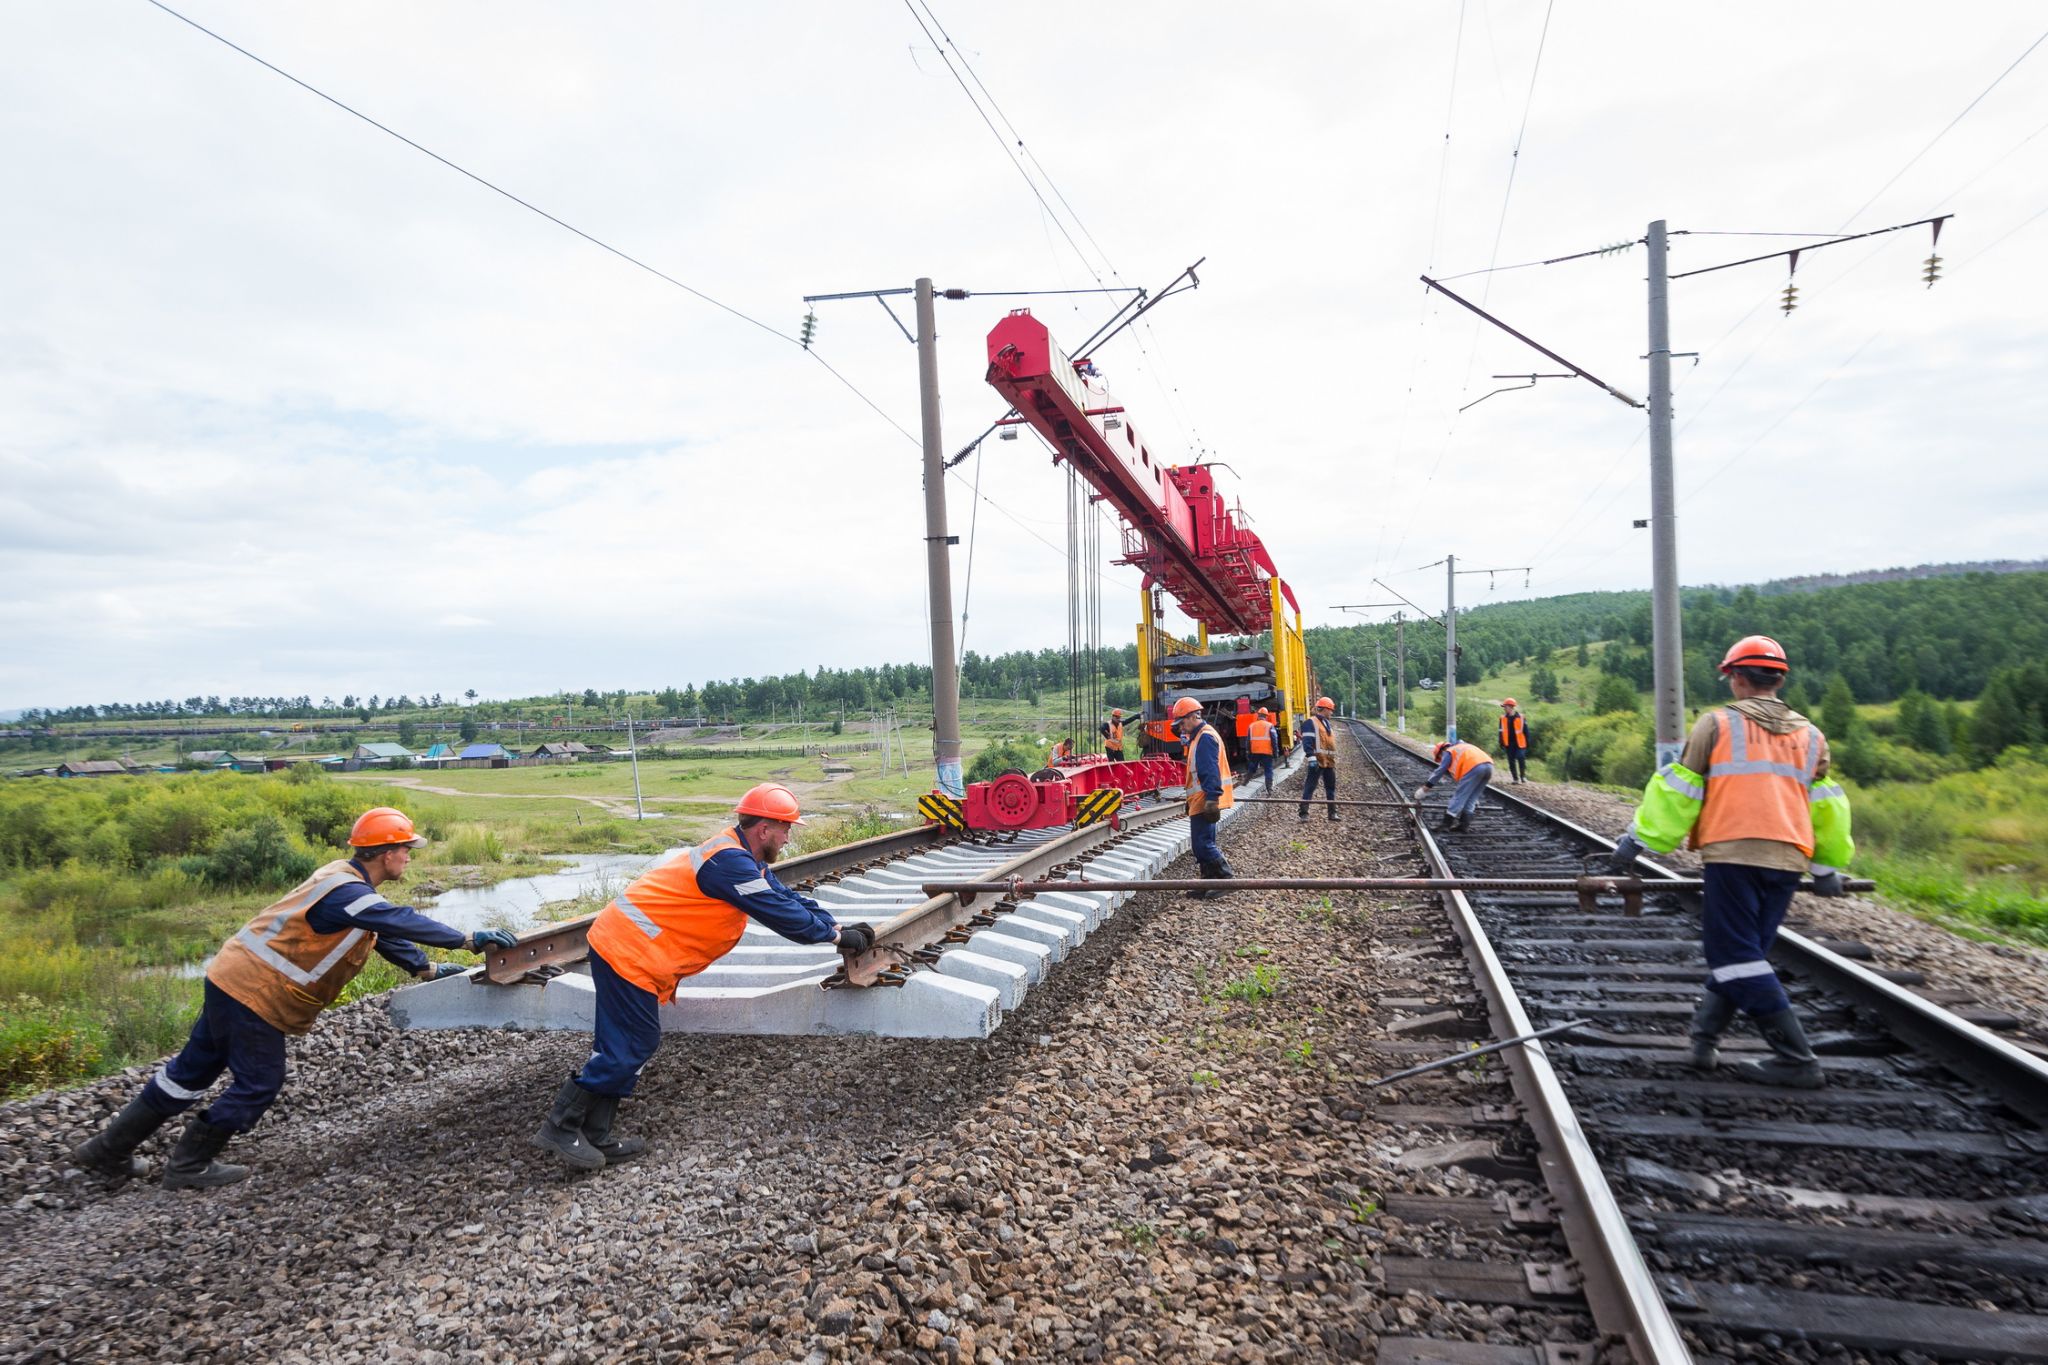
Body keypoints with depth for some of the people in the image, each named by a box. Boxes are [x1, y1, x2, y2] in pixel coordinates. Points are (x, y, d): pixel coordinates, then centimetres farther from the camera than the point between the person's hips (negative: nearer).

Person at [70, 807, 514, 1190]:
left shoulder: (349, 881, 7)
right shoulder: (345, 892, -26)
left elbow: (386, 932, 11)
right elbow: (401, 922, -35)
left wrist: (427, 969, 5)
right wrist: (469, 939, -32)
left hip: (233, 981, 10)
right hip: (253, 992, -10)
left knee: (191, 1069, 21)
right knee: (259, 1083, 4)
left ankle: (108, 1148, 34)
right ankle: (189, 1166, 19)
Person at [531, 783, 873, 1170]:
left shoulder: (744, 858, 10)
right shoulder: (730, 862, -24)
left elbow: (786, 898, 15)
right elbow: (782, 914, -22)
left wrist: (836, 926, 6)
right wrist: (837, 936, -12)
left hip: (626, 946, 11)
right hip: (627, 950, -11)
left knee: (629, 1045, 13)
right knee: (626, 1047, -5)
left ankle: (596, 1136, 20)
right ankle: (561, 1128, 5)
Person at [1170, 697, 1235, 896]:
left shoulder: (1205, 737, -14)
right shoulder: (1200, 736, 18)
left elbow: (1211, 772, -22)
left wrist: (1211, 800, -26)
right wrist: (1192, 801, 23)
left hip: (1204, 801, -11)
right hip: (1201, 801, 11)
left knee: (1202, 844, -10)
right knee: (1205, 843, 14)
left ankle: (1227, 878, -3)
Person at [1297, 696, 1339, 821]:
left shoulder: (1326, 723, 20)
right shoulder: (1310, 722, -8)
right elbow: (1307, 742, -18)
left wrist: (1333, 760, 25)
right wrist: (1311, 758, -27)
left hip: (1329, 762, 9)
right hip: (1317, 762, -9)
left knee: (1331, 788, 12)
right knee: (1309, 787, -7)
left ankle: (1333, 812, 20)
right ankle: (1303, 813, -6)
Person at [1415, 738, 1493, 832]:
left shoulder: (1448, 752, 17)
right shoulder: (1463, 748, 38)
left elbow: (1439, 772, 10)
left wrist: (1423, 789, 13)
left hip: (1474, 767, -7)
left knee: (1459, 795, -1)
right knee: (1471, 799, 15)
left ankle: (1447, 823, -2)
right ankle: (1464, 824, 13)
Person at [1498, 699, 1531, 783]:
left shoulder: (1521, 717, -4)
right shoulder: (1503, 718, 5)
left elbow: (1526, 731, 1)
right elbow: (1501, 732, 10)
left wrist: (1528, 744, 0)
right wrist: (1501, 744, 6)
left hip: (1519, 744, -3)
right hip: (1509, 744, 3)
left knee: (1521, 759, -12)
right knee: (1511, 762, 5)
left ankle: (1523, 776, 5)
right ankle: (1515, 778, 13)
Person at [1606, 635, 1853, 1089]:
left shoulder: (1718, 724, 1)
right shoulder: (1810, 735, 15)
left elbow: (1677, 790, -1)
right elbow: (1825, 808, 19)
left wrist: (1637, 840, 4)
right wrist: (1828, 866, 28)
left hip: (1733, 854, -6)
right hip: (1787, 862, 6)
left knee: (1736, 956, -2)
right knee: (1746, 951, 16)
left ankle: (1796, 1059, -4)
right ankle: (1704, 1035, 22)